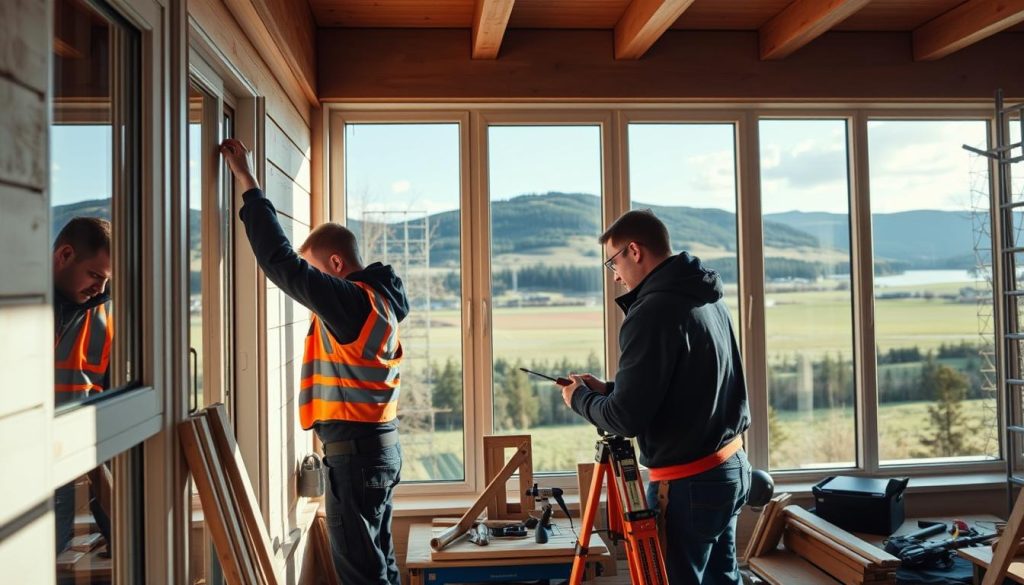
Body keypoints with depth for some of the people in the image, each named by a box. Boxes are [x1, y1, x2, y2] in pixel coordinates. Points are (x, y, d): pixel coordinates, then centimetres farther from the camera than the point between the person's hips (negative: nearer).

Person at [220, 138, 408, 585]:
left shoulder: (349, 301, -19)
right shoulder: (377, 298, 9)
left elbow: (281, 262, -21)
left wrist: (247, 182, -14)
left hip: (354, 450, -10)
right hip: (380, 445, 10)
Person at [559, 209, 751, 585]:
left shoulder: (652, 311, -21)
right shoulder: (708, 300, 7)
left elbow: (626, 418, -20)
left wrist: (580, 398, -2)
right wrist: (605, 390, 11)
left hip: (689, 483, -9)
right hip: (732, 469, 9)